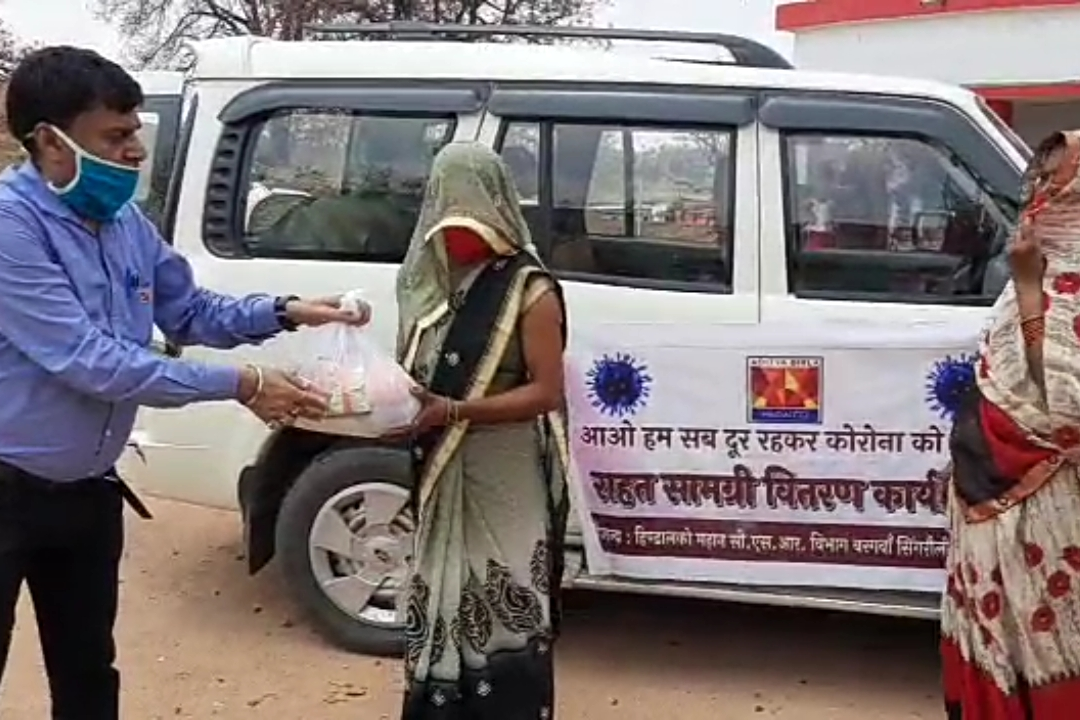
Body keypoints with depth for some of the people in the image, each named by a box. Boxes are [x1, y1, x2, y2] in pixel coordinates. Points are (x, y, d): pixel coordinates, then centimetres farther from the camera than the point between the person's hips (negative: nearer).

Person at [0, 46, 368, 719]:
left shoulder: (126, 223, 2)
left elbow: (190, 310, 14)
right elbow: (89, 360, -29)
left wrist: (285, 312, -4)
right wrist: (238, 384, -27)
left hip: (87, 490, 7)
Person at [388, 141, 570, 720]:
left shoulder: (529, 290, -10)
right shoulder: (431, 281, 8)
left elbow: (546, 393, -14)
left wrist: (452, 411, -24)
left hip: (506, 486, -6)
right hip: (440, 475, 6)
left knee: (505, 610, -2)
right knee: (441, 602, 14)